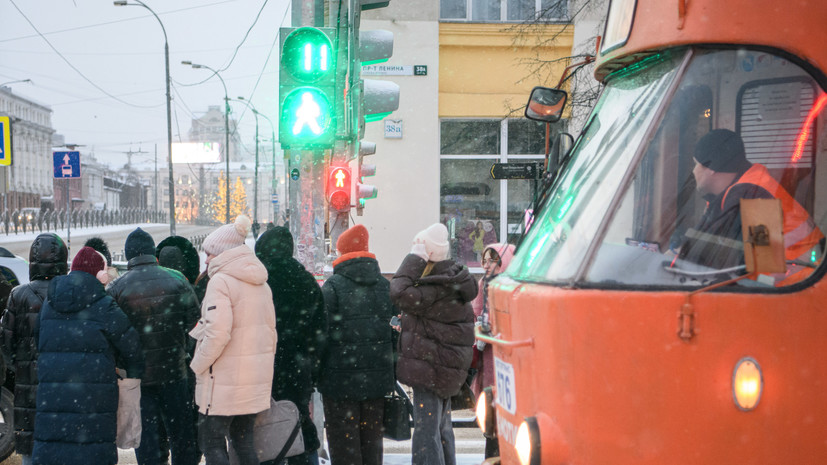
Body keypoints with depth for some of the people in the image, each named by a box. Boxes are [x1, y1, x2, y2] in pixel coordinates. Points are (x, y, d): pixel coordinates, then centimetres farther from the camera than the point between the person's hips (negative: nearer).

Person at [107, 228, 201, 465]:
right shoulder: (176, 279, -4)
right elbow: (194, 318, -3)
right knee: (180, 430, 12)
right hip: (173, 370, 1)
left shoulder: (117, 288, -8)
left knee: (145, 433, 6)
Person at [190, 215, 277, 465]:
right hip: (256, 377, 8)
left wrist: (197, 365, -10)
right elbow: (270, 330, 16)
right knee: (244, 440, 15)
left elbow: (217, 334, -22)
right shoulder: (260, 283, 13)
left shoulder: (221, 281, -13)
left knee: (212, 443, 0)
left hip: (225, 379, -8)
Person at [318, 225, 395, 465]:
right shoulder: (385, 285, 8)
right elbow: (394, 327, 11)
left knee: (343, 437, 0)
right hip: (378, 377, 5)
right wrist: (389, 370, 17)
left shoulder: (333, 286, -9)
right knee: (371, 435, 13)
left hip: (342, 376, -5)